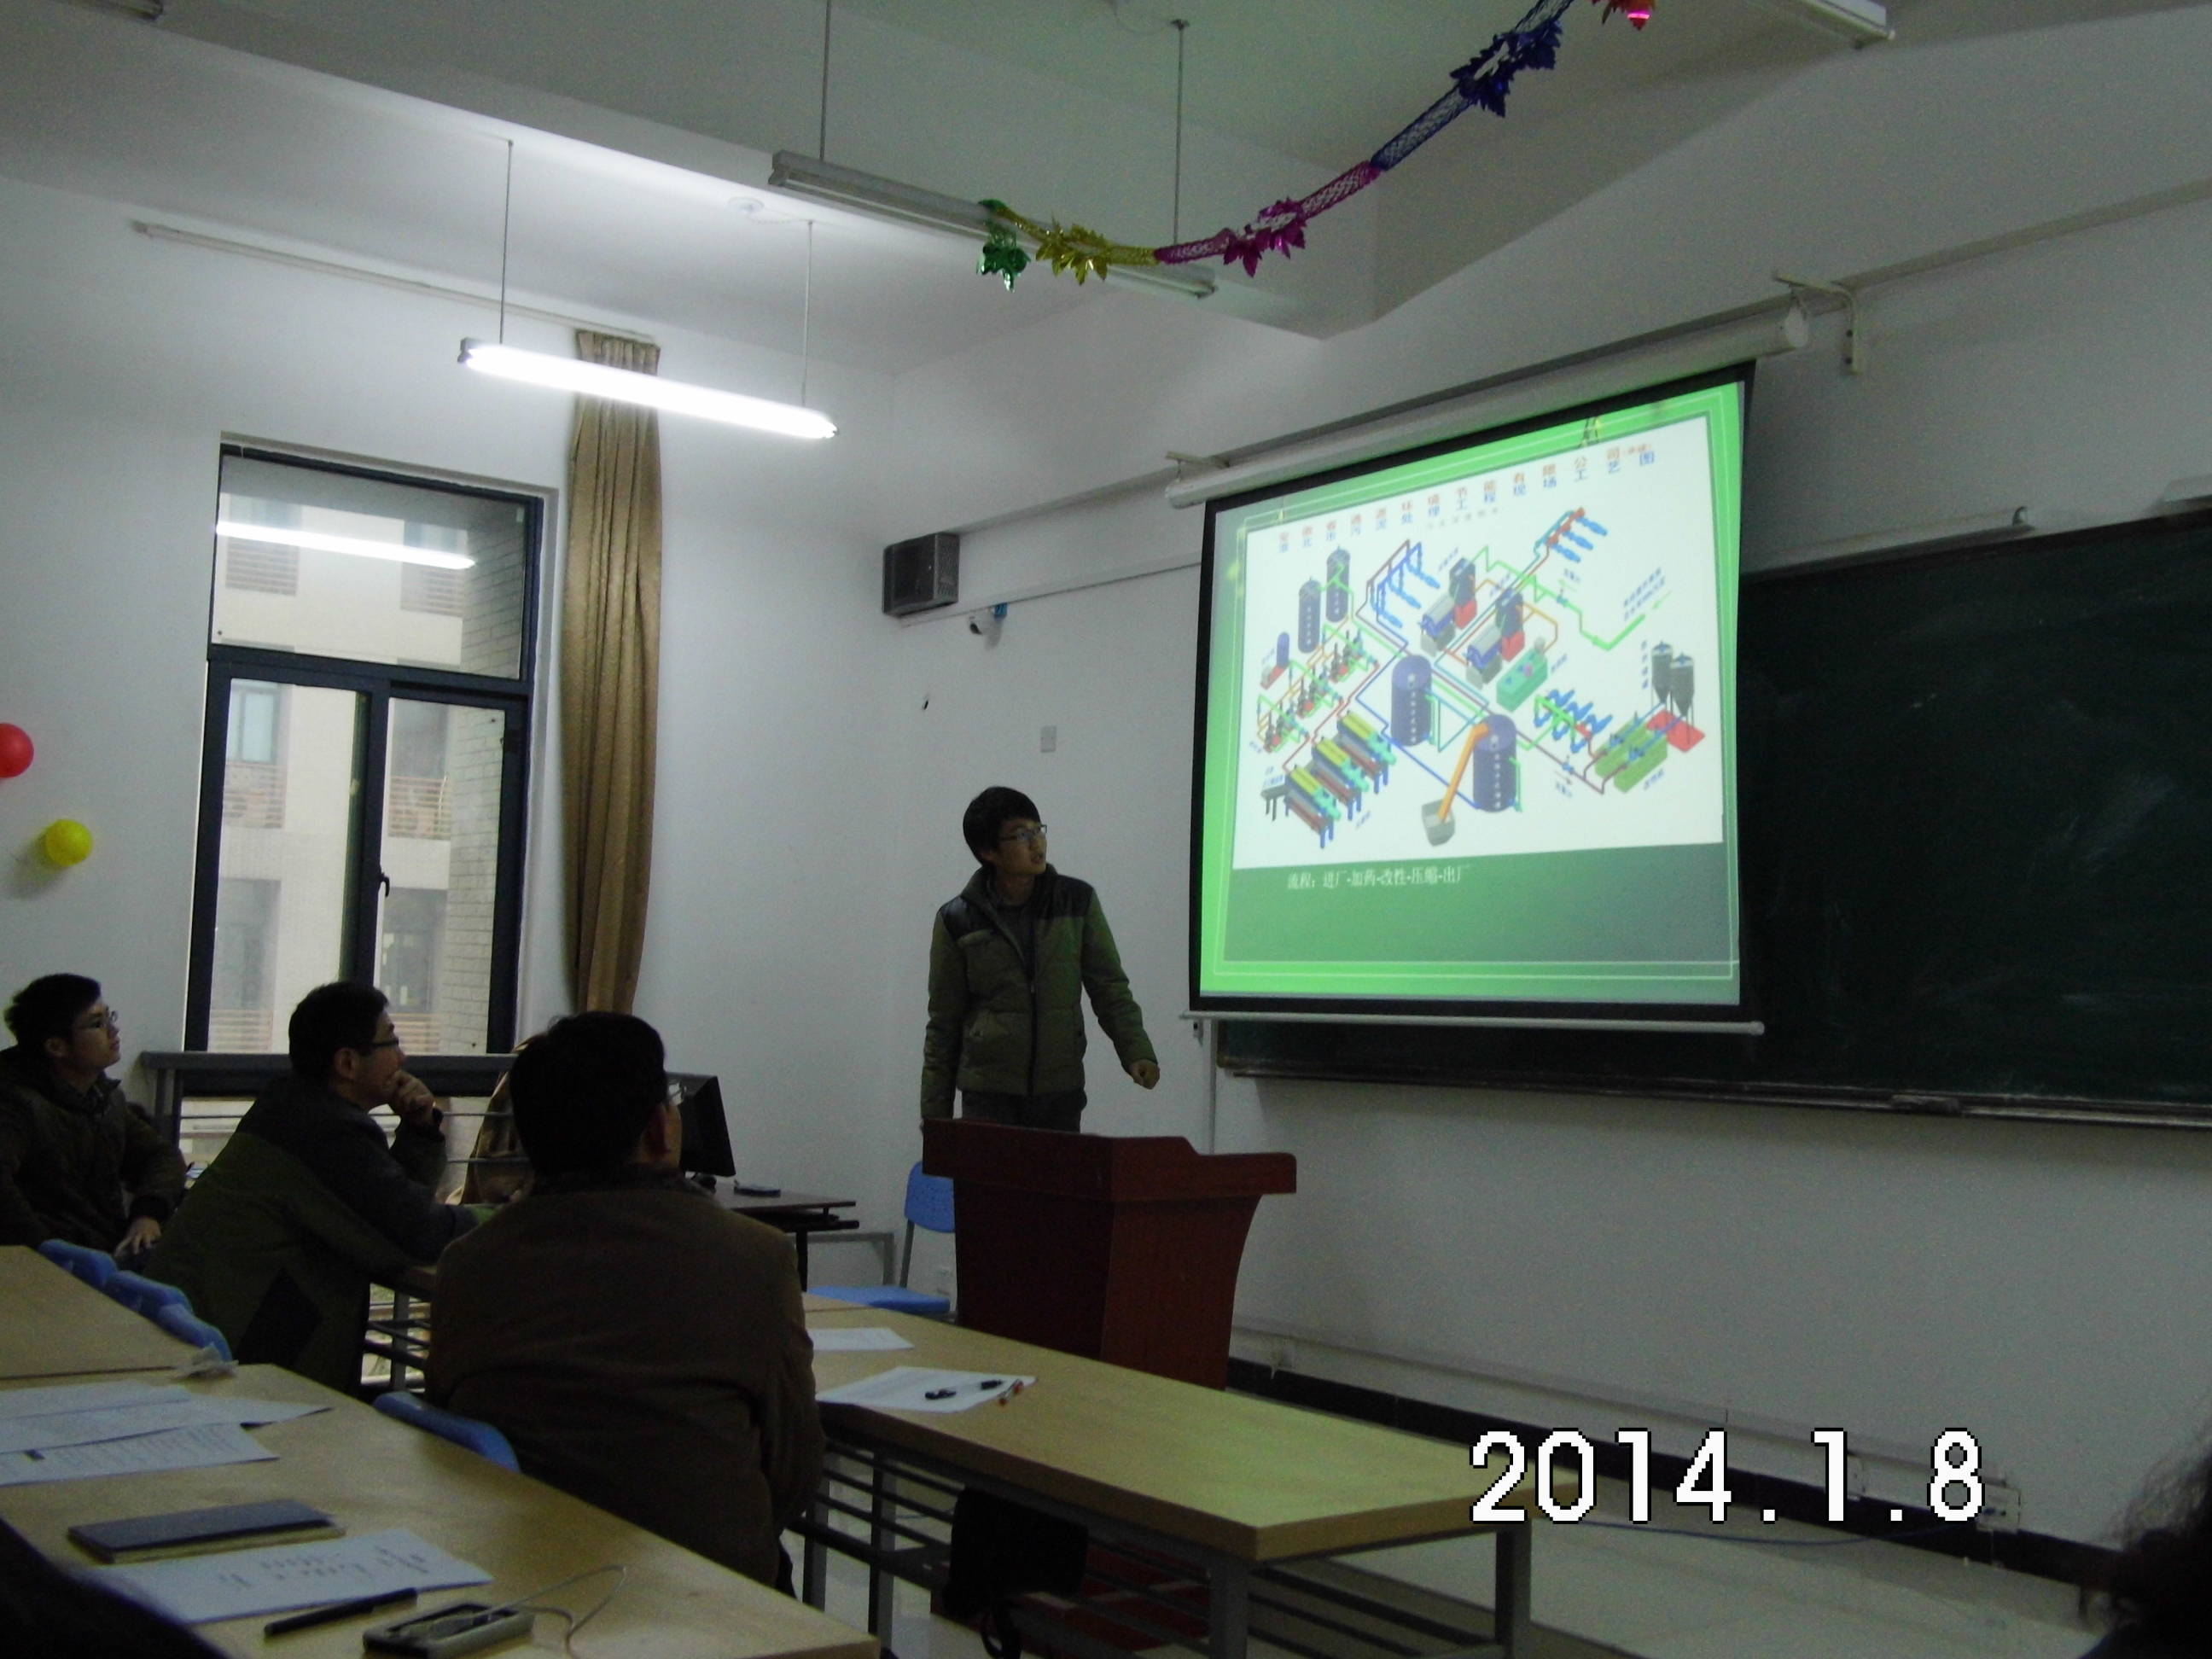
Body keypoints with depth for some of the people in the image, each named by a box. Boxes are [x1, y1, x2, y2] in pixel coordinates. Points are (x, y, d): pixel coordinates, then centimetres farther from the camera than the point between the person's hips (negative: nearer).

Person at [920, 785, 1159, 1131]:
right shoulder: (958, 922, 0)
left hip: (1061, 1094, 1)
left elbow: (1110, 988, 6)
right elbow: (944, 1025, 5)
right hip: (988, 1098, -1)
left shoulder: (1077, 901, 3)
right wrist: (934, 1115, 4)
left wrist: (1136, 1051, -11)